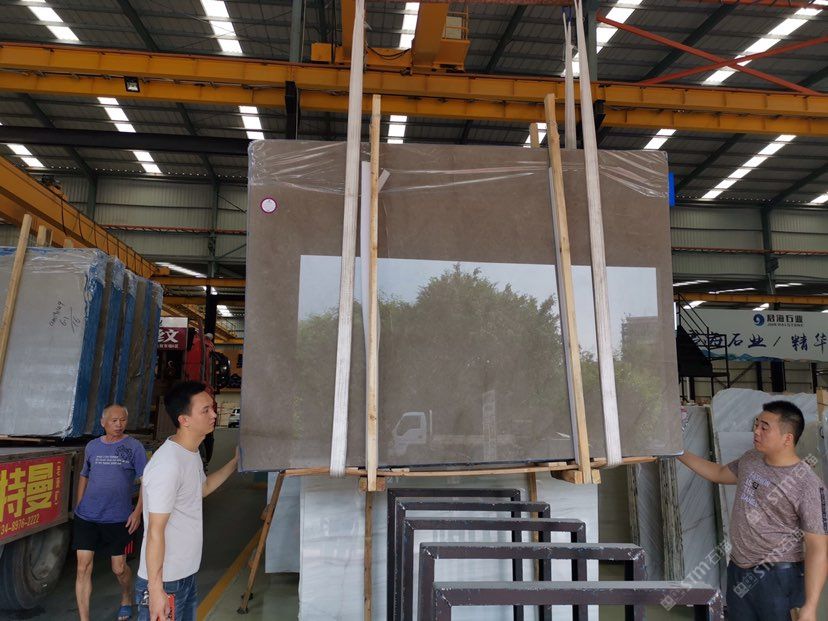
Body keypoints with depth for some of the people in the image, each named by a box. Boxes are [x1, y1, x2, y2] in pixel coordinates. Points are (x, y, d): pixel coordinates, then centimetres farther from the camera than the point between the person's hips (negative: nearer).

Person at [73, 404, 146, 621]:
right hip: (86, 517, 3)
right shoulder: (92, 446, 5)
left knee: (119, 568, 9)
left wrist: (137, 512, -11)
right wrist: (79, 506, 12)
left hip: (118, 520, -2)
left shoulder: (134, 447, -6)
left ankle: (127, 599, 38)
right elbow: (84, 477, 17)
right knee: (83, 568, -1)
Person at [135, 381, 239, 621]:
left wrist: (234, 463, 17)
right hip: (164, 582, -9)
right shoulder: (168, 465, -26)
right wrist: (155, 588, -19)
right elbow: (155, 531, -22)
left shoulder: (191, 453, 4)